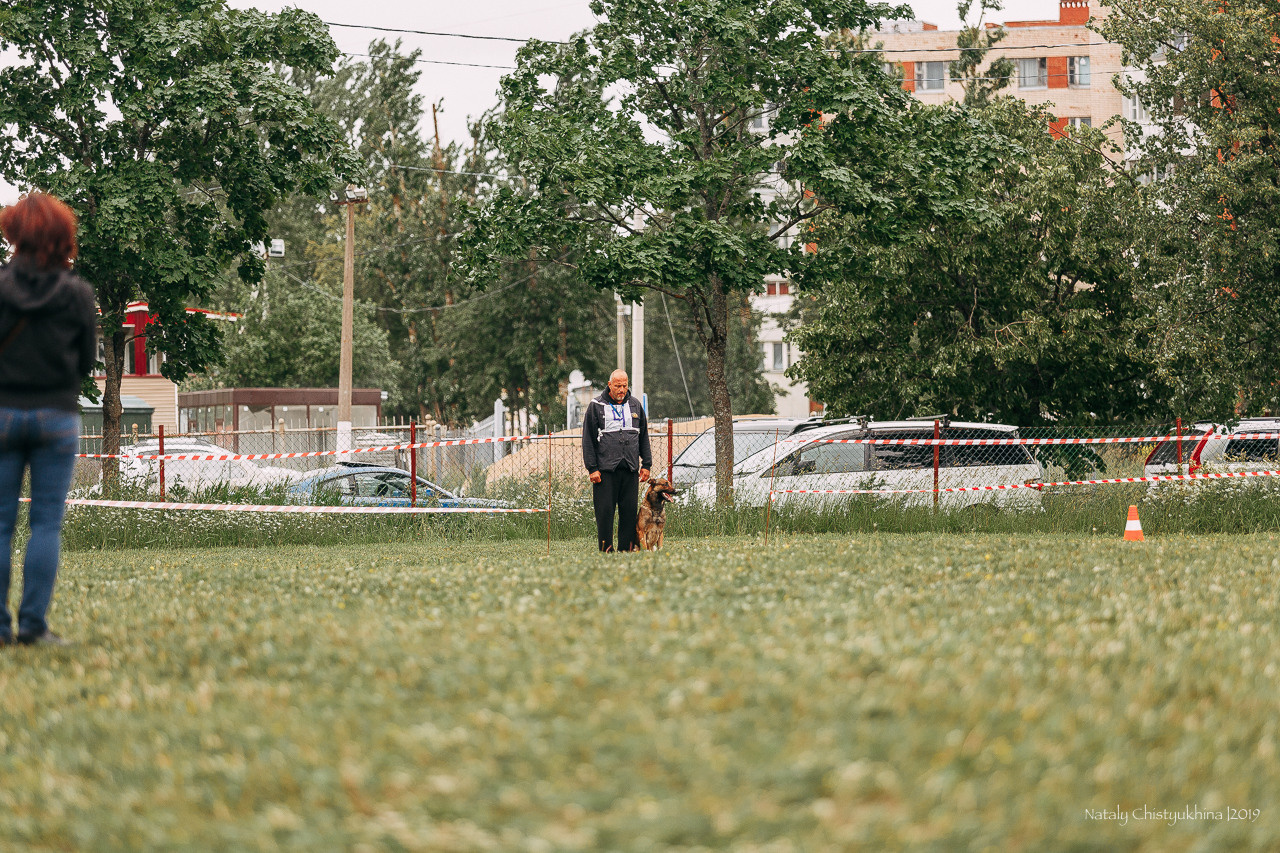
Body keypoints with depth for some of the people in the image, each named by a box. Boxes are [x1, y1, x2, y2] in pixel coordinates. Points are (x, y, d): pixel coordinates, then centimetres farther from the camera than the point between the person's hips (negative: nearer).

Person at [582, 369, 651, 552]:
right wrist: (592, 468, -6)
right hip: (605, 468, -3)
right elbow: (588, 439, 0)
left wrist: (646, 464, 11)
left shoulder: (635, 405, 13)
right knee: (605, 510, -3)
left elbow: (644, 437, 18)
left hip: (630, 468, 3)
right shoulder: (596, 406, 2)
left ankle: (627, 548, 7)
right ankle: (606, 549, 2)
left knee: (629, 510, 2)